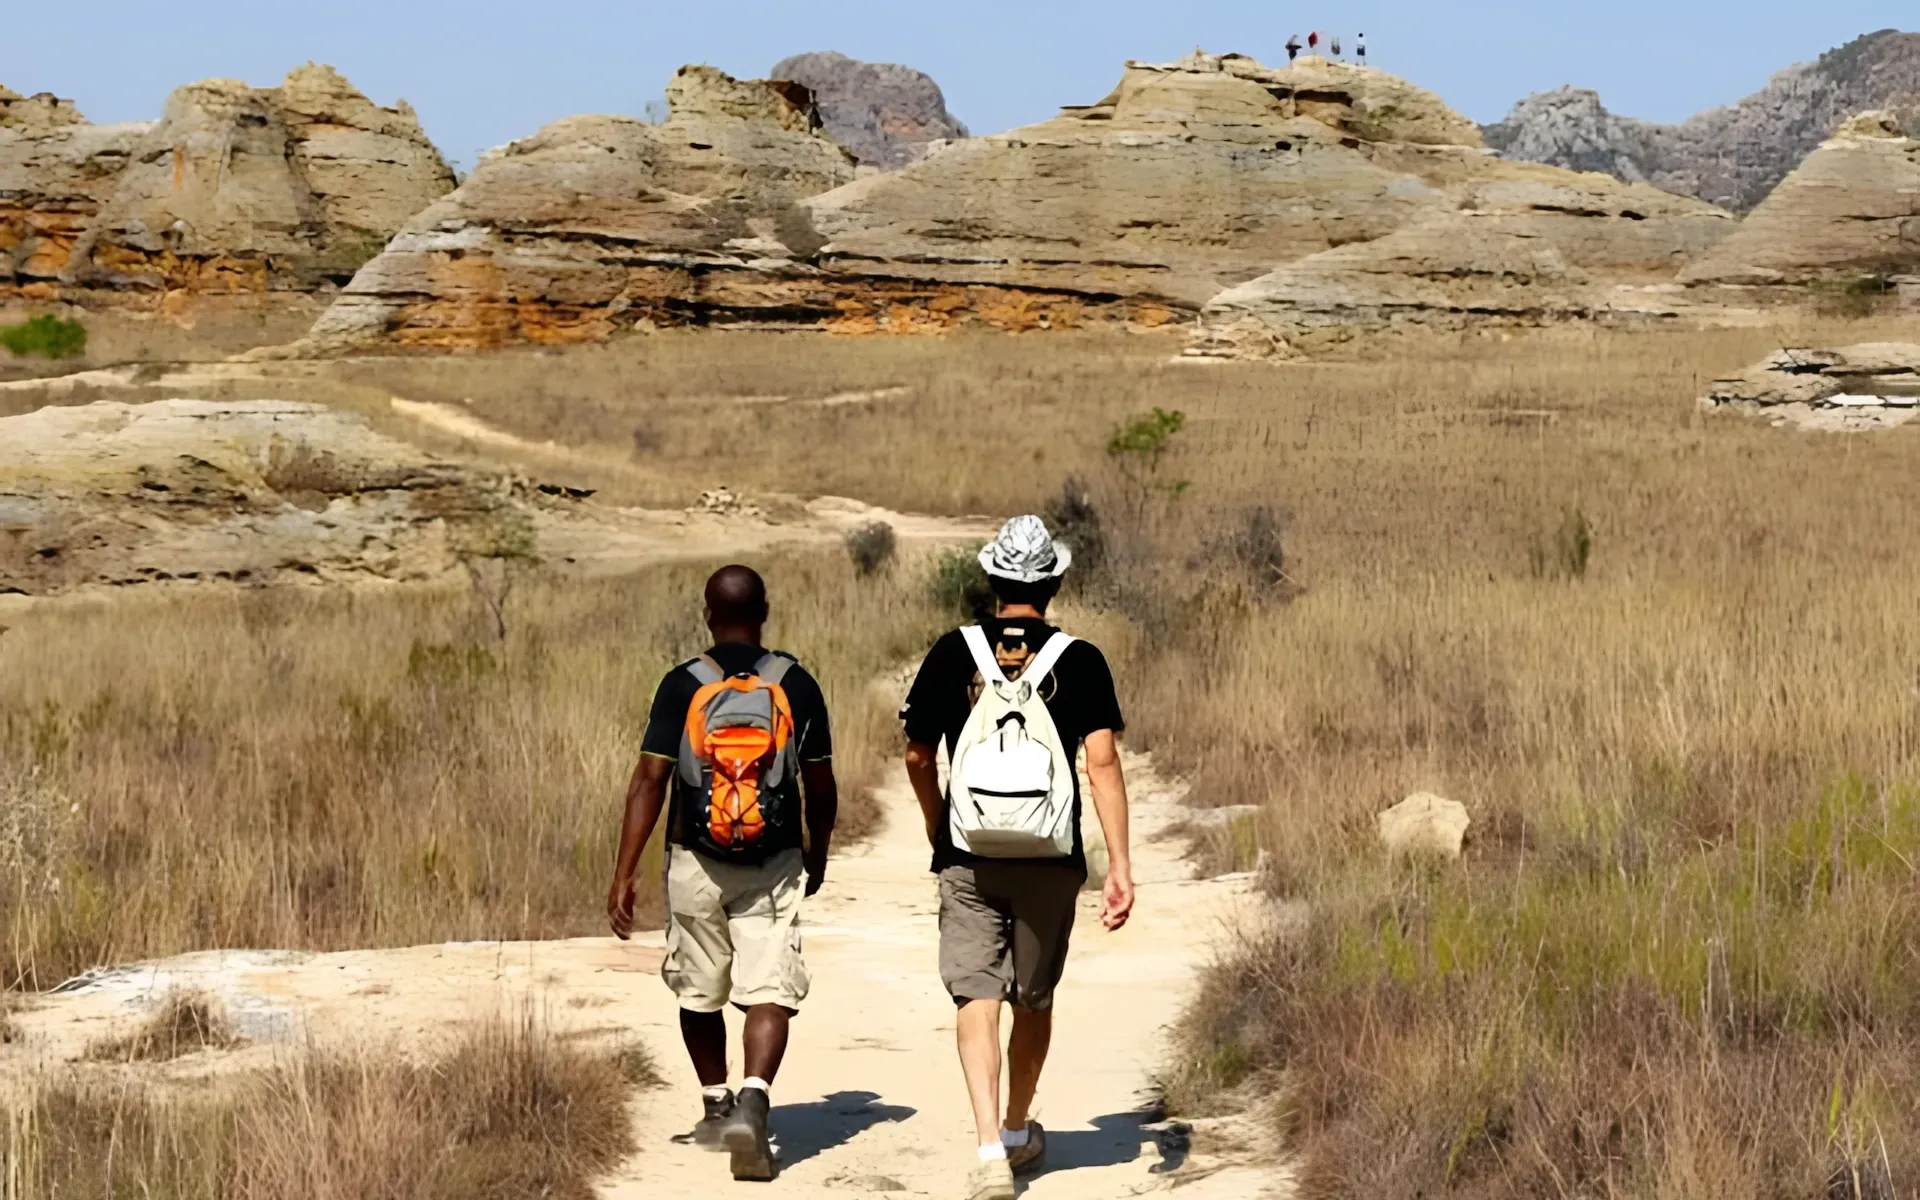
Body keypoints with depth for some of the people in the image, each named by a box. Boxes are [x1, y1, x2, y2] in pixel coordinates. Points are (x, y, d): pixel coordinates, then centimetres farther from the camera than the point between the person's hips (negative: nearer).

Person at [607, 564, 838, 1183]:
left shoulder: (683, 686, -5)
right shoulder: (795, 685, -2)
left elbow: (650, 781, -9)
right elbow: (821, 786, 3)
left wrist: (623, 874, -7)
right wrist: (817, 855, 21)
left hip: (696, 864, 1)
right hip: (773, 867, 0)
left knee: (699, 995, 17)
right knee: (769, 992, -5)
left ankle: (716, 1108, 29)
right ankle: (753, 1099, -27)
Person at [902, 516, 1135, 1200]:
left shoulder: (954, 653, 0)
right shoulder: (1079, 661, -3)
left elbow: (918, 756, 6)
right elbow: (1103, 761, -10)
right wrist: (1120, 866, -10)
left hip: (968, 858, -1)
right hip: (1052, 861, 1)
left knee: (976, 997, -4)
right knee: (1034, 999, 17)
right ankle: (1019, 1133, 34)